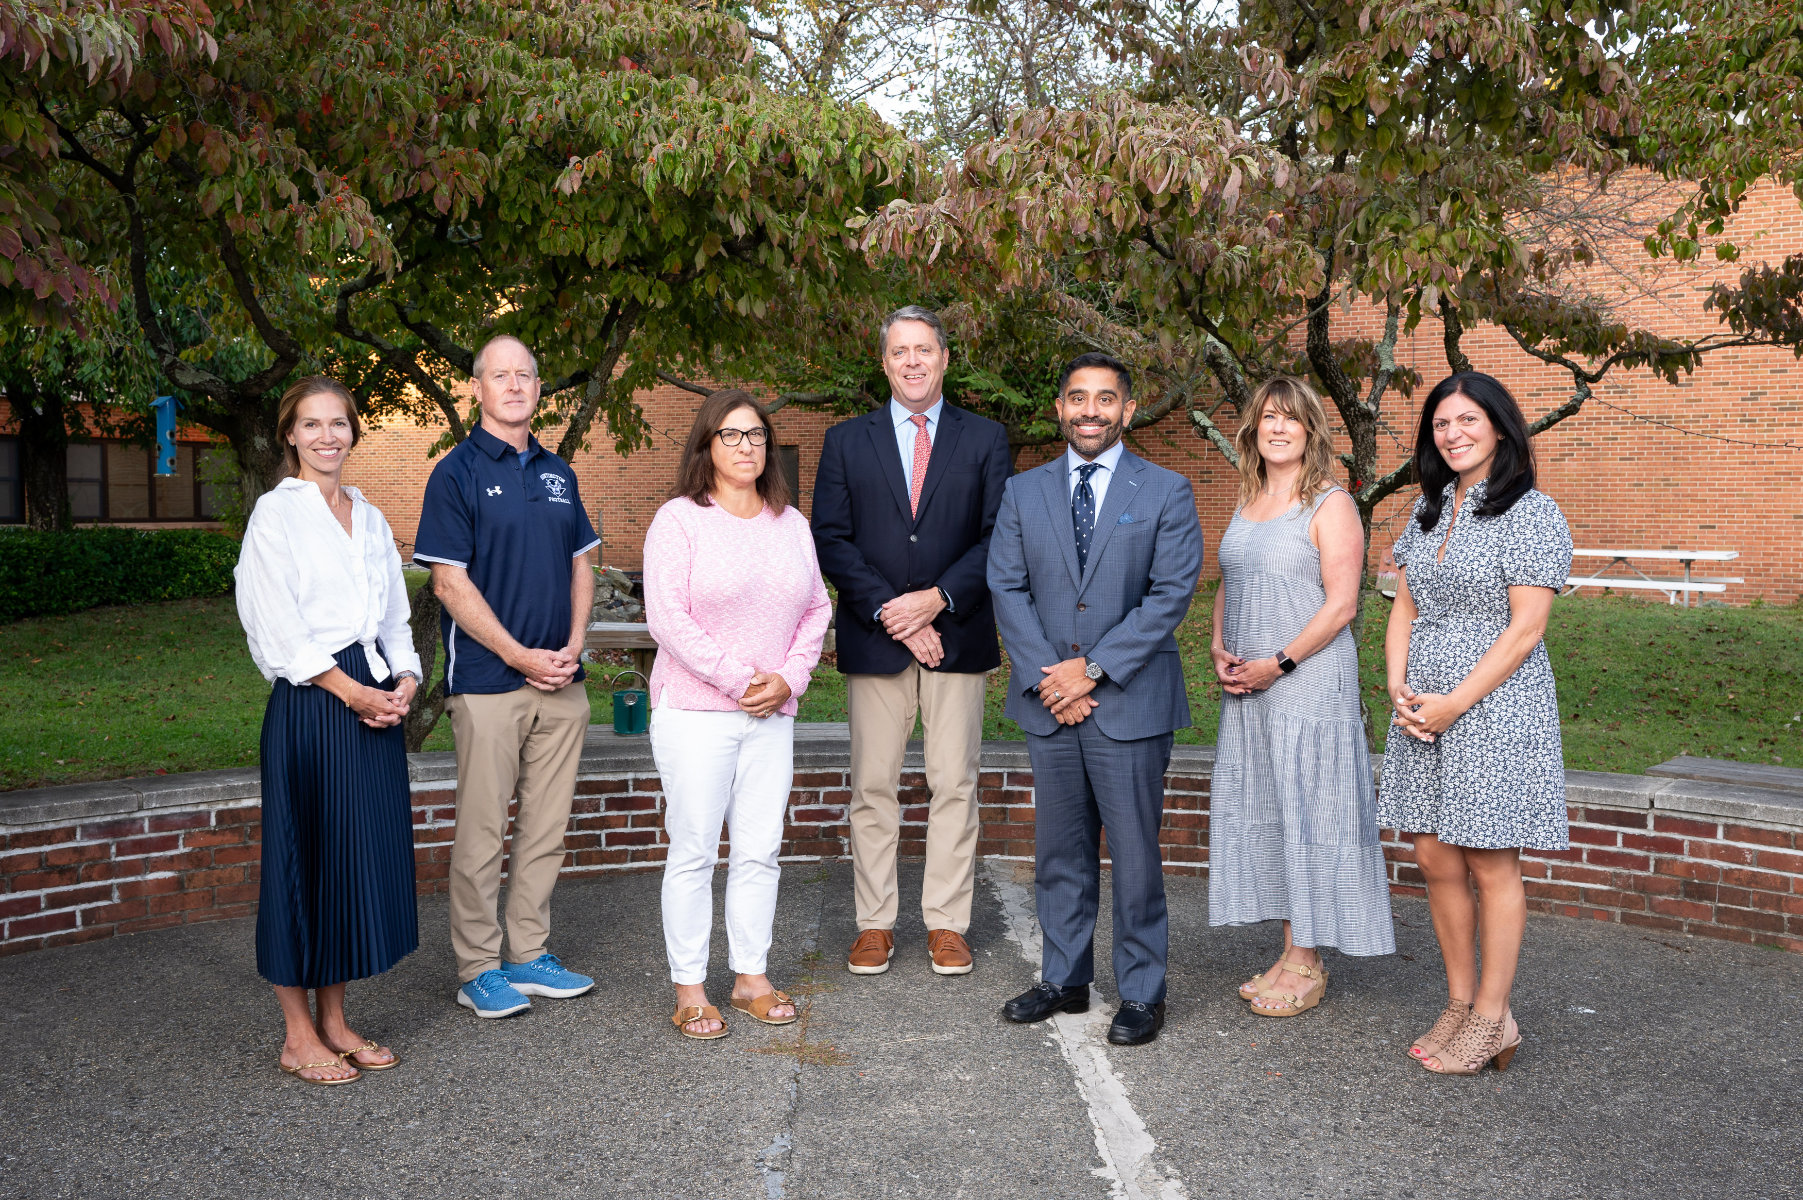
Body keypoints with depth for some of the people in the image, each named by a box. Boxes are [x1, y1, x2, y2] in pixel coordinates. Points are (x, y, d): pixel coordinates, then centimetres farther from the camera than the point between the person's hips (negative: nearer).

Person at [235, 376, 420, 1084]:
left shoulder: (370, 516, 16)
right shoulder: (276, 513, -2)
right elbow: (277, 626, -9)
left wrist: (404, 681, -1)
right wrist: (351, 690, -14)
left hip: (377, 700, 6)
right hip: (310, 705, -6)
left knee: (364, 858, 8)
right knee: (306, 860, -1)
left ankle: (333, 1021, 21)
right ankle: (298, 1038, 12)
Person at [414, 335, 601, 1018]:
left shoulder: (557, 473, 14)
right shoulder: (457, 473, -4)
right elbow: (449, 581, -9)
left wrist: (573, 646, 0)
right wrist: (521, 656, -13)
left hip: (561, 679, 6)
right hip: (488, 680, -5)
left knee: (546, 826, 10)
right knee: (482, 831, 1)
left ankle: (529, 954, 22)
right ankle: (478, 968, 13)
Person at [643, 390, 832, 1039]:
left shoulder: (791, 523, 12)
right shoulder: (679, 519, -4)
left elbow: (816, 609, 13)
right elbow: (667, 615, -12)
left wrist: (788, 678, -2)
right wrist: (736, 677, -13)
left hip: (772, 716, 5)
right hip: (695, 712, -5)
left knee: (760, 850, 9)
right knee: (693, 851, 1)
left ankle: (752, 978, 22)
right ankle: (689, 990, 12)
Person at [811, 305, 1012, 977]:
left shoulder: (985, 441, 8)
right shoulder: (847, 441, 9)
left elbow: (999, 537, 0)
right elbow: (830, 538, 1)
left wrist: (938, 598, -12)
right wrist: (887, 609, -11)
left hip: (957, 635, 0)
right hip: (872, 638, 0)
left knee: (954, 785, 4)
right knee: (872, 787, 4)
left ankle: (947, 923, 15)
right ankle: (875, 924, 15)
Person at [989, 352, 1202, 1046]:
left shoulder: (1166, 493, 0)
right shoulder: (1022, 493, 9)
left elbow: (1172, 594, -8)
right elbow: (1007, 589, 3)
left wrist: (1093, 667, -13)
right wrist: (1046, 678, -9)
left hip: (1130, 703, -3)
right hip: (1049, 704, 3)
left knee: (1135, 854, 3)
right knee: (1060, 852, 13)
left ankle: (1141, 993, 18)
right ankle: (1064, 979, 27)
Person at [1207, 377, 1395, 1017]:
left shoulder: (1331, 505, -7)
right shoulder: (1246, 503, 13)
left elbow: (1341, 604, -13)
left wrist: (1278, 664, -16)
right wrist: (1219, 651, 3)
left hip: (1308, 680, -7)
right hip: (1247, 687, 7)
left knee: (1305, 809, -1)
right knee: (1261, 809, 9)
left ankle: (1308, 963, 11)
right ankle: (1290, 951, 21)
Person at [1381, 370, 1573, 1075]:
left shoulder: (1532, 513, -8)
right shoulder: (1429, 509, 13)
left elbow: (1525, 629, -13)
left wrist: (1454, 703, -15)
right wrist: (1398, 686, -1)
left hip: (1495, 709, -6)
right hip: (1421, 713, 6)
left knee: (1490, 864, 1)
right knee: (1436, 860, 9)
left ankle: (1491, 1018, 14)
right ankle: (1460, 1004, 23)